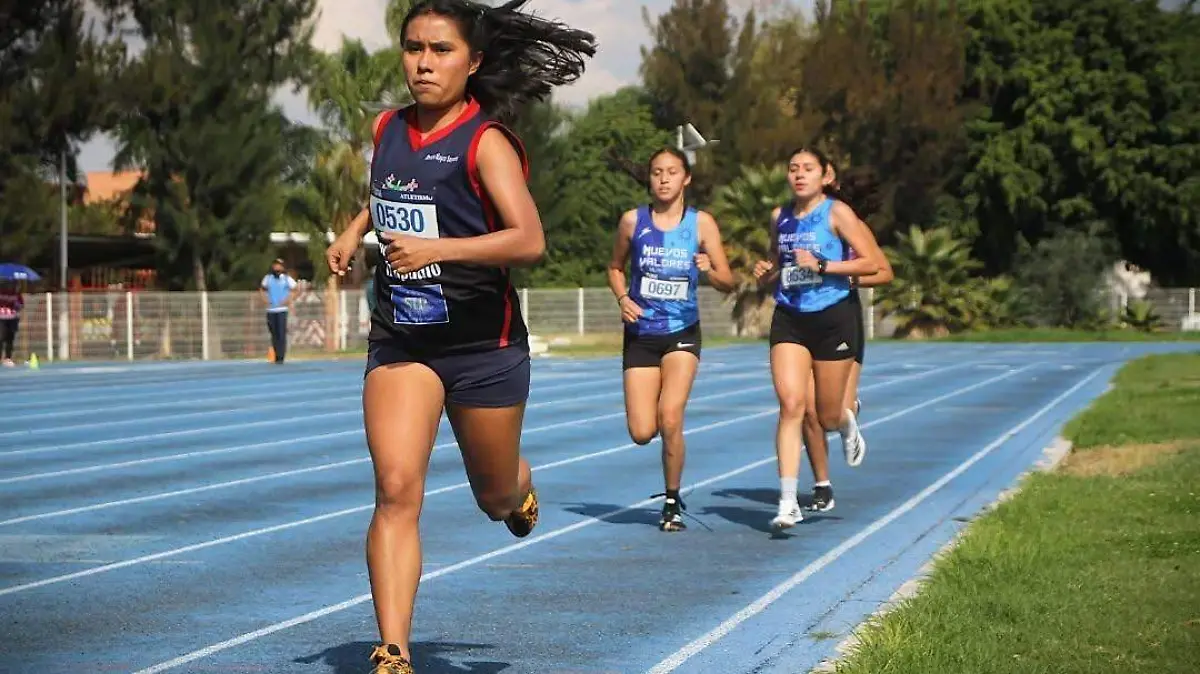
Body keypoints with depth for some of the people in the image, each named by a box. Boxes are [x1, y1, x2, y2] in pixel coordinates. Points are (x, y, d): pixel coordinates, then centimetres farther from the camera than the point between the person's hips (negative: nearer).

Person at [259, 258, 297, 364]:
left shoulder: (287, 279, 0)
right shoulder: (268, 278, 9)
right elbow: (262, 289, 23)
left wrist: (288, 300, -9)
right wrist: (264, 299, 6)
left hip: (282, 310, -3)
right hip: (270, 310, 4)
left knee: (281, 334, -12)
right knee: (274, 334, 6)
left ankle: (280, 358, -13)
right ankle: (276, 356, 16)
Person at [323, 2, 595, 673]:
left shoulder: (486, 141, -14)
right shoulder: (388, 130, 4)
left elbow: (530, 240, -27)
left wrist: (438, 249, -35)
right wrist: (354, 233, 13)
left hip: (483, 344, -3)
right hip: (400, 341, 3)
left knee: (495, 496, 15)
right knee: (396, 490, -15)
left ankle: (521, 487, 55)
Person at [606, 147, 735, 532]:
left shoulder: (701, 223, -3)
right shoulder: (633, 221, -1)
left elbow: (728, 283, -1)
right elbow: (615, 267, 14)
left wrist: (709, 270, -23)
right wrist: (623, 299, -5)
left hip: (682, 333, -1)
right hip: (640, 335, 1)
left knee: (670, 419, -16)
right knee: (642, 433, -6)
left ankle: (672, 503, 3)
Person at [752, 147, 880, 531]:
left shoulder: (837, 213, -7)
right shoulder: (779, 217, 8)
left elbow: (871, 264, -11)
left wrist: (822, 265, -19)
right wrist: (766, 273, 1)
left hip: (832, 318, -3)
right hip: (789, 319, 3)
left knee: (827, 417, 6)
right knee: (790, 405, -13)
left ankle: (848, 425, 46)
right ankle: (788, 502, -14)